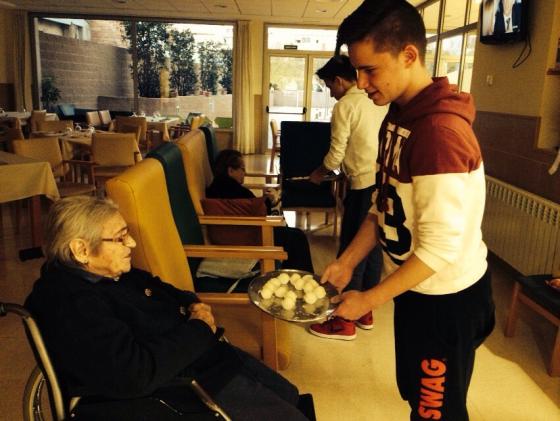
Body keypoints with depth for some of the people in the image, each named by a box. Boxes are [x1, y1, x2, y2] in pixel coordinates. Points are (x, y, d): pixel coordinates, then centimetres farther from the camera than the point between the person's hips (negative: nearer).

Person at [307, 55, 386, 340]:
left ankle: (345, 320, 11)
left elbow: (337, 154, -8)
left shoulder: (345, 105, -9)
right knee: (373, 247, 15)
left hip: (365, 186, -8)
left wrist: (318, 173, 11)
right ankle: (365, 311, 27)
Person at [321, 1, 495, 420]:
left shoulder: (441, 130, -27)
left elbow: (441, 247, -27)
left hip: (447, 297, -8)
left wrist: (369, 300, -19)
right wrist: (346, 262, 1)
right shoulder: (398, 116, 3)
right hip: (415, 285, 8)